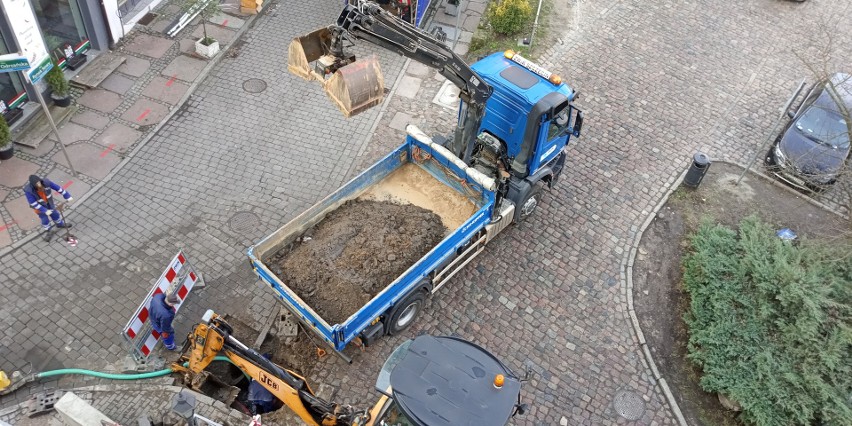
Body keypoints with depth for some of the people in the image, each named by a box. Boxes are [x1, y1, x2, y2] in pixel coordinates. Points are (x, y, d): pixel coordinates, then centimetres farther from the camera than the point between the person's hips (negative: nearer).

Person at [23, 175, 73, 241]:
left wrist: (67, 196, -15)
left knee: (55, 214, 25)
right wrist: (45, 211, -29)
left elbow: (58, 188, -20)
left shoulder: (45, 181, -32)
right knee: (45, 219, 17)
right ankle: (47, 231, 46)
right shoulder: (28, 190, -37)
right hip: (39, 206, -3)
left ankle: (60, 224, 55)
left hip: (49, 202, 3)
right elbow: (33, 203, -29)